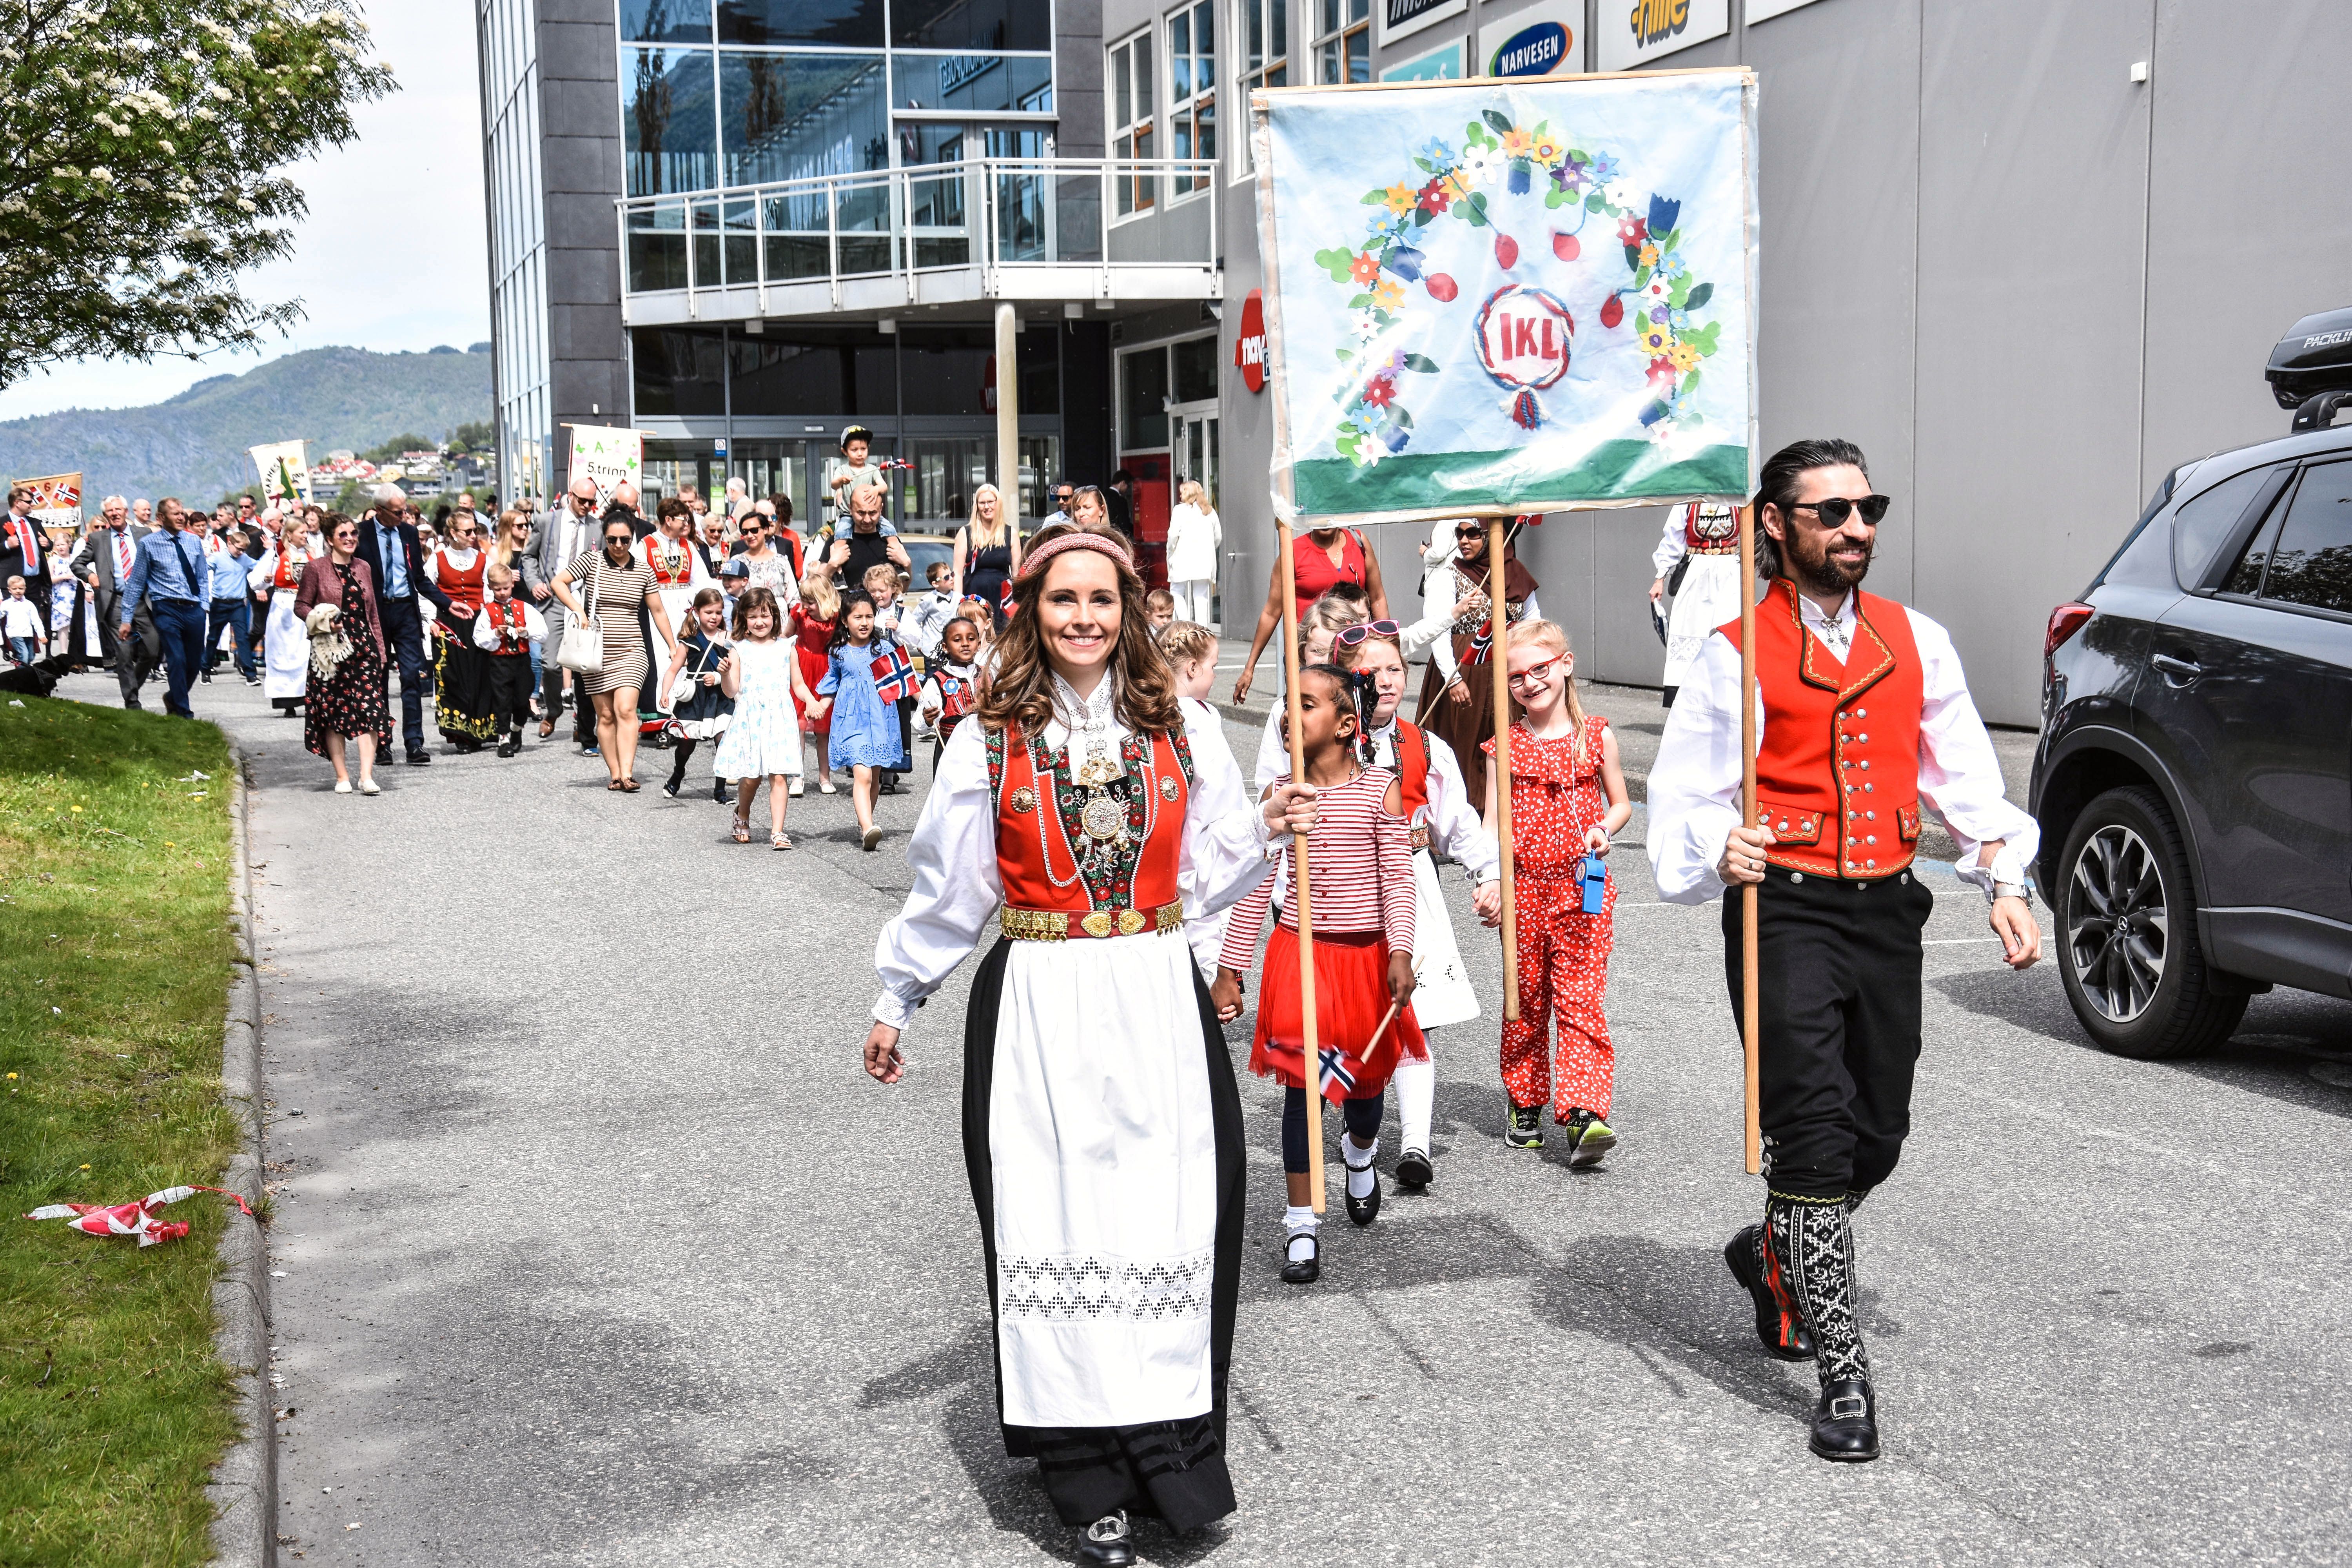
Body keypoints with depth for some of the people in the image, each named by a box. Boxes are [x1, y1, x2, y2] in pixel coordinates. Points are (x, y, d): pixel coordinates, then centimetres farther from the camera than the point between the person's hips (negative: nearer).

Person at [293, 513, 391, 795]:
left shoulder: (363, 567, 13)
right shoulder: (316, 568, 0)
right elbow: (301, 605, 2)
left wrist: (380, 649, 14)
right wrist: (324, 621, -15)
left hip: (364, 646, 3)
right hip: (331, 649, -3)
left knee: (370, 709, -10)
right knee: (333, 711, 2)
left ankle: (367, 776, -14)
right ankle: (342, 776, 10)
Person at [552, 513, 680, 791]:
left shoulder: (643, 571, 6)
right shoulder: (592, 561, 0)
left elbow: (658, 611, 13)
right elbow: (559, 582, -1)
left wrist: (673, 647, 14)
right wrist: (578, 610, -13)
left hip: (630, 650, 0)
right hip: (597, 651, 0)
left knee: (626, 709, -16)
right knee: (605, 715, 2)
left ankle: (627, 774, -22)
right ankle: (614, 773, 8)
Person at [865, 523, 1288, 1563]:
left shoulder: (1182, 729, 7)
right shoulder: (992, 739, 2)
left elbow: (1206, 873, 11)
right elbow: (948, 887, 9)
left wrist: (1267, 830, -7)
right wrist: (895, 1002, 13)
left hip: (1155, 1005, 1)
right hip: (1035, 1010, -1)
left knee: (1168, 1222, -3)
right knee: (1058, 1224, 1)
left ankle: (1163, 1445, 11)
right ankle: (1091, 1479, 11)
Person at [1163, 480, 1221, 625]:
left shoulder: (1180, 510, -2)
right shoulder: (1210, 512, 11)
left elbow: (1173, 534, -9)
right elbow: (1218, 537, 12)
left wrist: (1171, 553, 4)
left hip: (1184, 558, -4)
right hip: (1205, 562, 4)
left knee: (1177, 591, 7)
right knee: (1201, 595, 7)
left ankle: (1185, 623, -10)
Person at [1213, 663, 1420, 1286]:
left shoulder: (1381, 789, -5)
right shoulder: (1280, 793, 0)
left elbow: (1398, 878, -6)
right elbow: (1255, 886, 3)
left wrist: (1401, 954, -16)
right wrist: (1229, 970, 3)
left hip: (1366, 953, 0)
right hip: (1299, 953, 0)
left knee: (1366, 1076, 14)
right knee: (1302, 1081, -5)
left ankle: (1360, 1152, 50)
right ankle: (1302, 1226, 1)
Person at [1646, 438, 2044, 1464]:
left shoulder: (1915, 641, 12)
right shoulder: (1736, 655, -2)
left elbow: (1964, 775, 15)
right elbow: (1682, 797, -2)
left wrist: (2005, 883, 4)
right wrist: (1718, 849, -23)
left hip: (1886, 910, 5)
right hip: (1784, 911, -5)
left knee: (1877, 1138, 10)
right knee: (1814, 1138, -10)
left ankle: (1773, 1256, 41)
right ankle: (1844, 1379, -2)